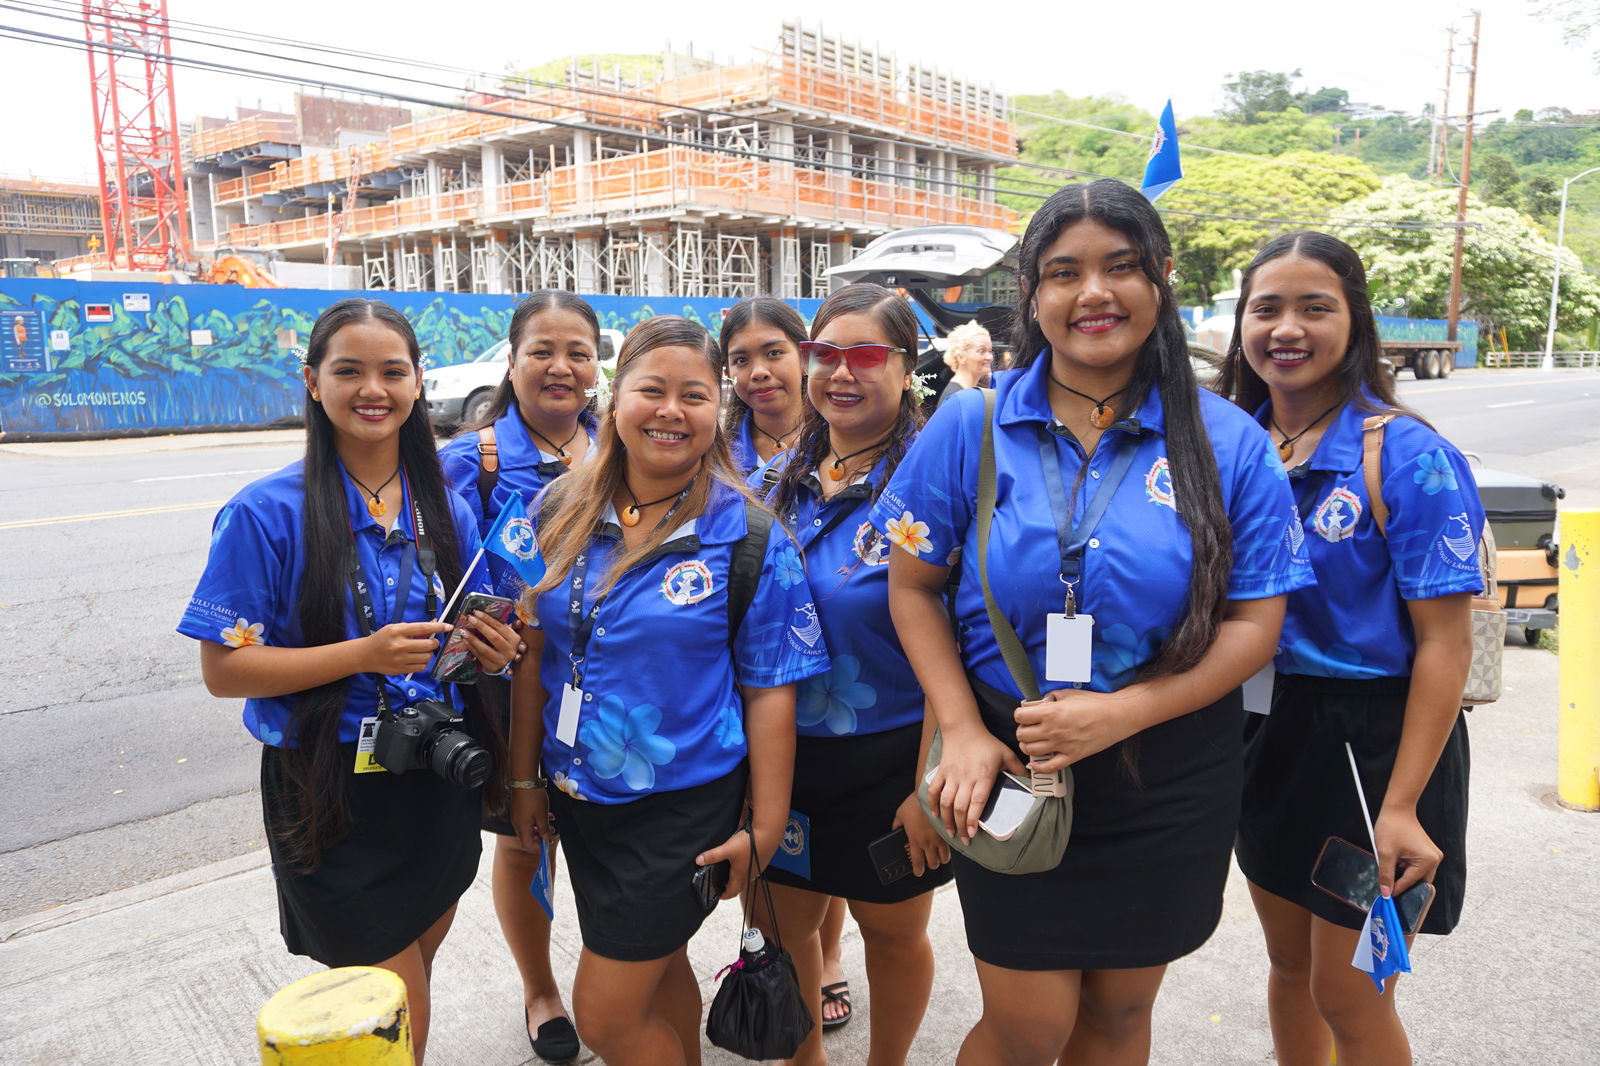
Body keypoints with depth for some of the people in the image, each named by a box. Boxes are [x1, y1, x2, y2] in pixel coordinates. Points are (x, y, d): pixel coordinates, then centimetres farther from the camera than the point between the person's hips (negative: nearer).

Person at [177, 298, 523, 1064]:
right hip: (332, 792, -5)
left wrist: (493, 649, -11)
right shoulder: (267, 513, -13)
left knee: (415, 967, 22)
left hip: (436, 780, 5)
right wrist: (364, 655, -24)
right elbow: (223, 669, -13)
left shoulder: (446, 509, 2)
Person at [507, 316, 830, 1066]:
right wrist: (525, 778, 6)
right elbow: (533, 651, 3)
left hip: (684, 805, -4)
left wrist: (764, 828, -9)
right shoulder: (558, 511, -3)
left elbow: (769, 692, -10)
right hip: (576, 796, 5)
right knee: (655, 966, 23)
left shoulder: (750, 539, -13)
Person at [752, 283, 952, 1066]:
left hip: (891, 757, -4)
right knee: (788, 918, 18)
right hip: (784, 750, 5)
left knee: (892, 929, 16)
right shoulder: (779, 481, 2)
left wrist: (931, 787, -18)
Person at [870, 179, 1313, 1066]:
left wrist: (1122, 711, -19)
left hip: (1169, 779, 2)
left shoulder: (1228, 442, -6)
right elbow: (913, 588, -2)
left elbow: (1255, 621, -6)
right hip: (1011, 762, -1)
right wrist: (962, 733, -12)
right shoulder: (970, 426, -6)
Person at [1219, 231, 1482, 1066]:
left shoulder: (1409, 457, -15)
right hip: (1267, 726, 5)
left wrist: (1401, 805, -20)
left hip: (1371, 738, -5)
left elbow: (1445, 644, -16)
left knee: (1347, 995, 8)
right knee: (1288, 964, 22)